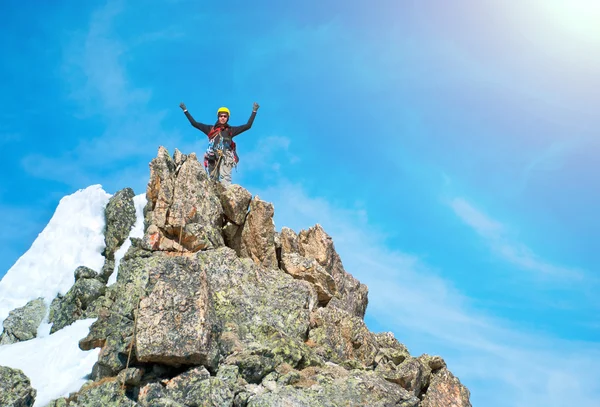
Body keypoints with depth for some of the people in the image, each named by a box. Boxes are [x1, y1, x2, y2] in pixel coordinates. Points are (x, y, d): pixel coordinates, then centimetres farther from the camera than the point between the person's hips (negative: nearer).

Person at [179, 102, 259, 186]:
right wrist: (185, 110, 25)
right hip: (213, 157, 2)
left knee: (225, 176, -22)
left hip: (226, 156, -2)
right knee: (213, 179, -4)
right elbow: (194, 123, 24)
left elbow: (248, 125, 18)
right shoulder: (211, 129, 23)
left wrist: (254, 111, 16)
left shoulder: (231, 130, 21)